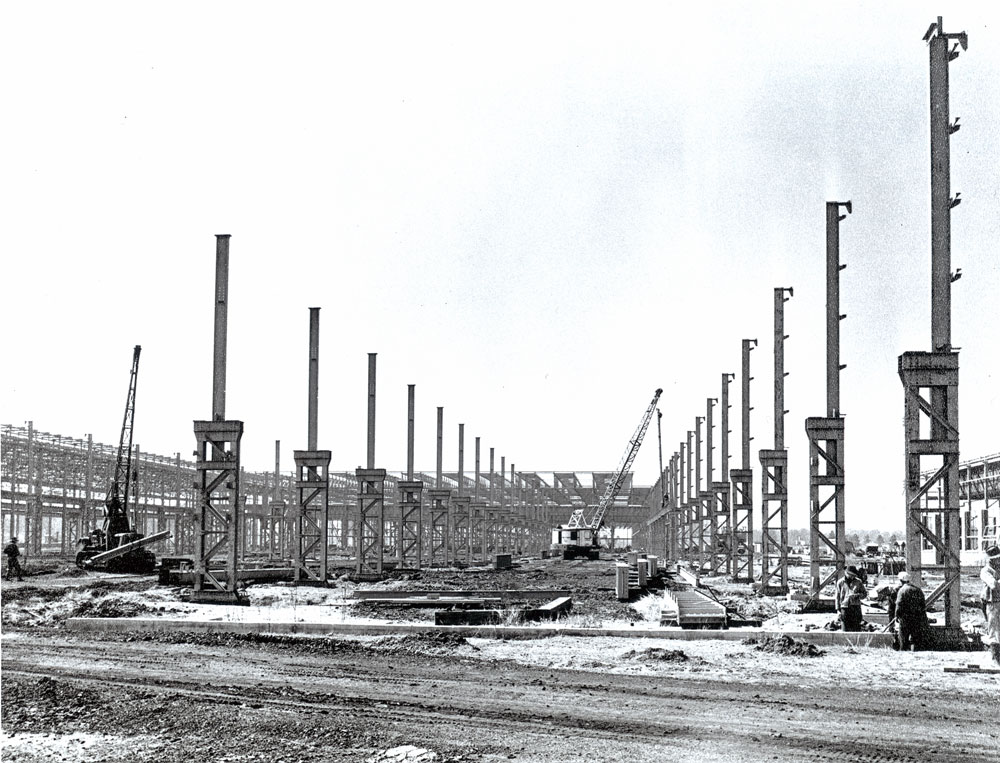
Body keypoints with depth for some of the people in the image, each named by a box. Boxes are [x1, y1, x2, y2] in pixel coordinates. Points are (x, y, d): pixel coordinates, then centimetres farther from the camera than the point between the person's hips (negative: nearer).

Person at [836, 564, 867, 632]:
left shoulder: (858, 582, 6)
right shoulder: (840, 583, 5)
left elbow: (865, 593, 11)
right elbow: (838, 597, 8)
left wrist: (857, 595, -11)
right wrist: (838, 609, 3)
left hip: (856, 607, 1)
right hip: (845, 607, -1)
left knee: (856, 628, 0)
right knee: (845, 629, -4)